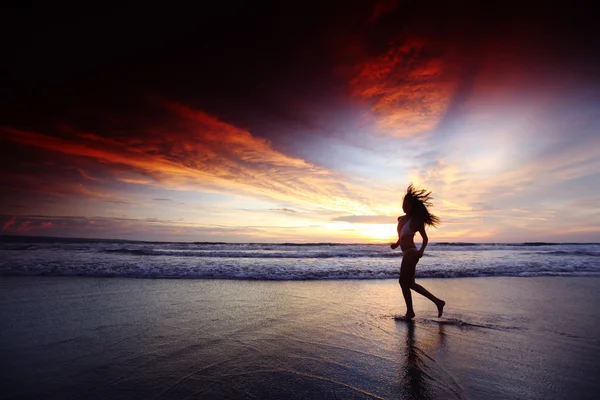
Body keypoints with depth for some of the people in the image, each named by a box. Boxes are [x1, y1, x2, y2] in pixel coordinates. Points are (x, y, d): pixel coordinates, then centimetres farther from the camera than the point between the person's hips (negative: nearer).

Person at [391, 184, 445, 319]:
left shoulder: (415, 220, -8)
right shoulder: (401, 219, 12)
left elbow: (425, 238, -3)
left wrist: (421, 251, -18)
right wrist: (396, 244, 8)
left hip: (411, 253, -9)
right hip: (406, 254, 9)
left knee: (404, 282, -3)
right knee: (409, 283, 14)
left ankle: (410, 312, 11)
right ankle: (438, 302, 23)